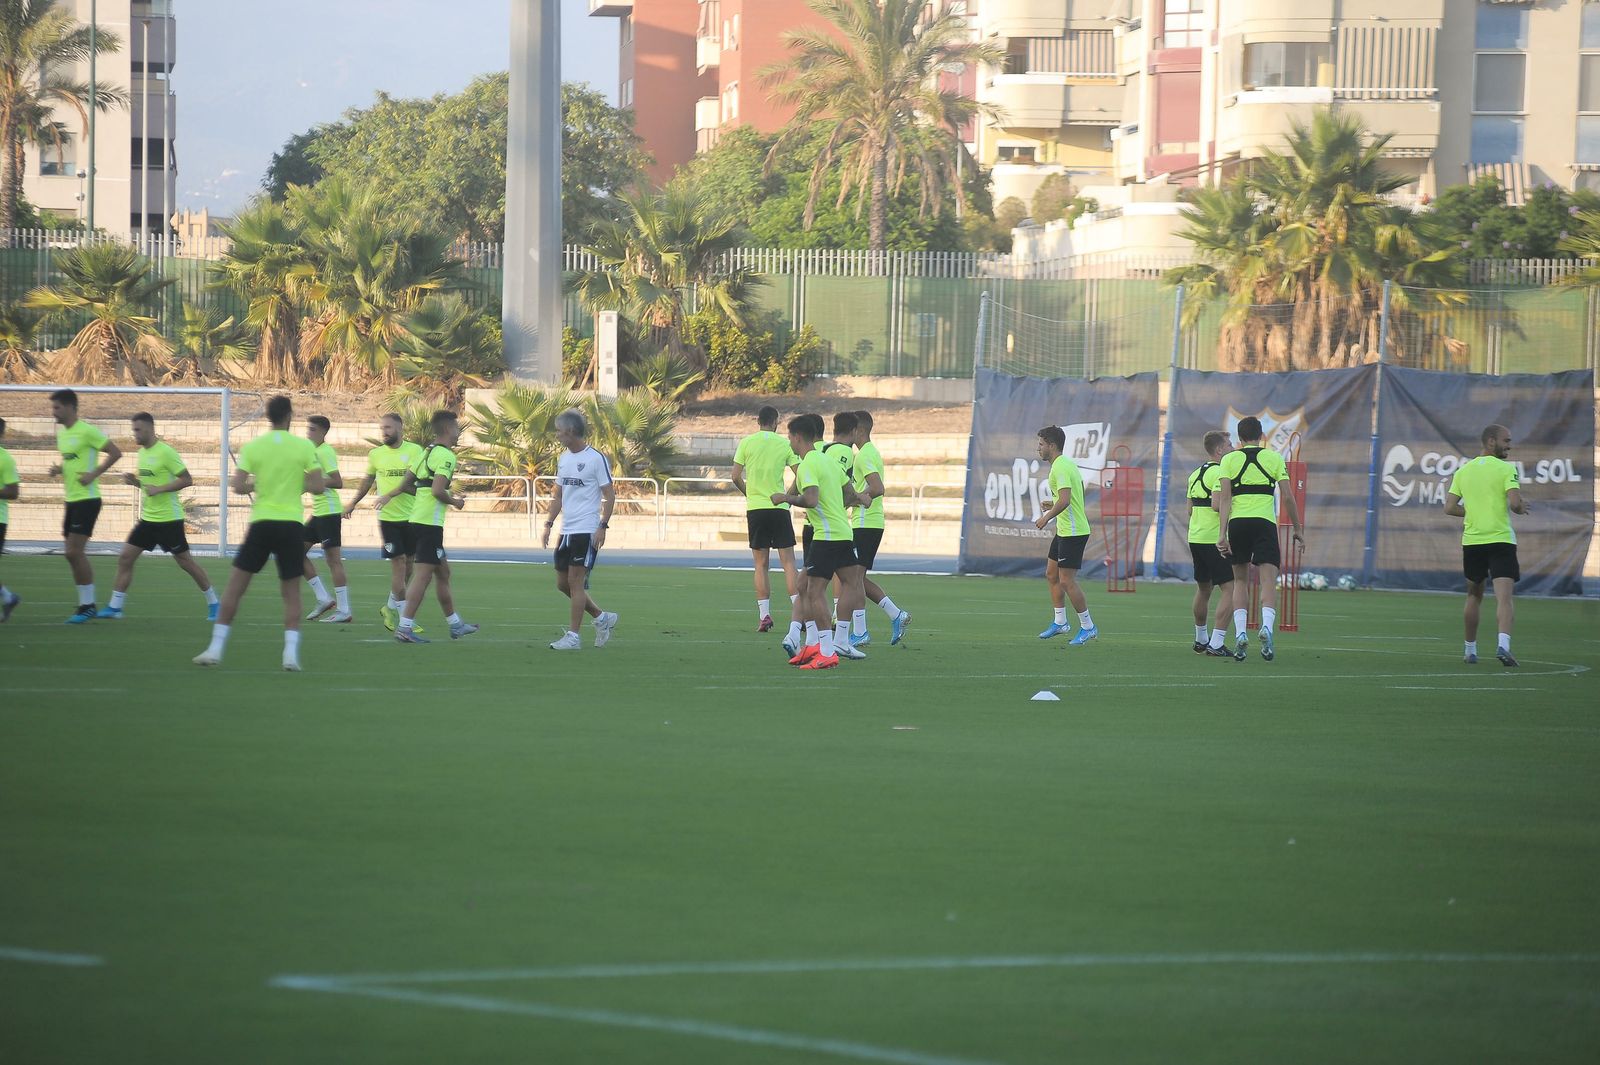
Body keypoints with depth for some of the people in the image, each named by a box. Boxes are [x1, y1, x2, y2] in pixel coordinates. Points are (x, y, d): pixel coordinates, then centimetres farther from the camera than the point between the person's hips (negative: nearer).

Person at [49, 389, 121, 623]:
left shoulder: (86, 431, -14)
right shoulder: (60, 431, 12)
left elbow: (115, 453, -14)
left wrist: (93, 474, -18)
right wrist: (59, 468, 6)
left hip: (86, 499, -9)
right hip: (71, 499, 9)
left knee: (75, 551, -13)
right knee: (74, 554, 8)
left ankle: (87, 606, -6)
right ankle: (86, 604, 15)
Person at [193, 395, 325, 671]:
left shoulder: (253, 447, -1)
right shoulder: (304, 446, -2)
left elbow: (238, 487, -7)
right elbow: (317, 486, -4)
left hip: (261, 524, 0)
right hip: (291, 524, 0)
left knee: (235, 586, 8)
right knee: (291, 591, 9)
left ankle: (216, 649, 5)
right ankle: (291, 653, -5)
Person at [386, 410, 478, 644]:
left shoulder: (427, 452, 15)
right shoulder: (445, 455, -13)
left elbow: (407, 482, 16)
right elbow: (437, 491, -22)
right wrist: (454, 502, -7)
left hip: (417, 518, 10)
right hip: (430, 522, -10)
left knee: (443, 572, 18)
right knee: (424, 575, -9)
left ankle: (455, 624, 26)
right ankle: (404, 627, -11)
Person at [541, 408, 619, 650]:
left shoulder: (596, 459, -9)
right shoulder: (563, 459, 13)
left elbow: (609, 496, -9)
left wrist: (602, 526, -16)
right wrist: (549, 524, 13)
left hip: (587, 531, -8)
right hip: (566, 530, 8)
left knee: (576, 581, -8)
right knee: (562, 583, 9)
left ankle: (573, 636, -3)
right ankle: (602, 618, 24)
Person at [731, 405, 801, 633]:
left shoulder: (746, 443, 1)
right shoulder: (785, 444, 1)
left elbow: (736, 477, 0)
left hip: (755, 508, 0)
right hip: (779, 510, 0)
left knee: (761, 565, 5)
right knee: (788, 562, 2)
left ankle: (764, 615, -1)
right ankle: (798, 612, -6)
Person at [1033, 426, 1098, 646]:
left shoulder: (1061, 467, -18)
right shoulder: (1067, 464, 14)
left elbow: (1065, 499, -28)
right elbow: (1072, 497, 22)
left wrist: (1047, 517, -18)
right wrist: (1053, 505, 15)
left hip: (1073, 532, -11)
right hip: (1064, 531, 11)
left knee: (1067, 581, -8)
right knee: (1051, 574, 16)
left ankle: (1087, 627, -1)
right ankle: (1060, 622, 25)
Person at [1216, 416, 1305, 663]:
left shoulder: (1229, 460, 6)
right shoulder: (1274, 458, 6)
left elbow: (1224, 498, -3)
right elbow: (1288, 497, 4)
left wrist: (1222, 534, -6)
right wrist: (1298, 529, 14)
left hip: (1237, 522, 1)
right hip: (1265, 522, -1)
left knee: (1240, 580, 14)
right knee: (1268, 579, -5)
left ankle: (1240, 632, 1)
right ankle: (1267, 626, -30)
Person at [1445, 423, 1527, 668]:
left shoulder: (1464, 471, 10)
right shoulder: (1506, 469, -6)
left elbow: (1450, 508, 8)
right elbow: (1515, 503, -17)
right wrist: (1521, 508, 6)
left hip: (1471, 540, 5)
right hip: (1501, 539, -5)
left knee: (1474, 596, 21)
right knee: (1504, 597, -12)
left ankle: (1470, 650, 25)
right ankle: (1503, 644, -33)